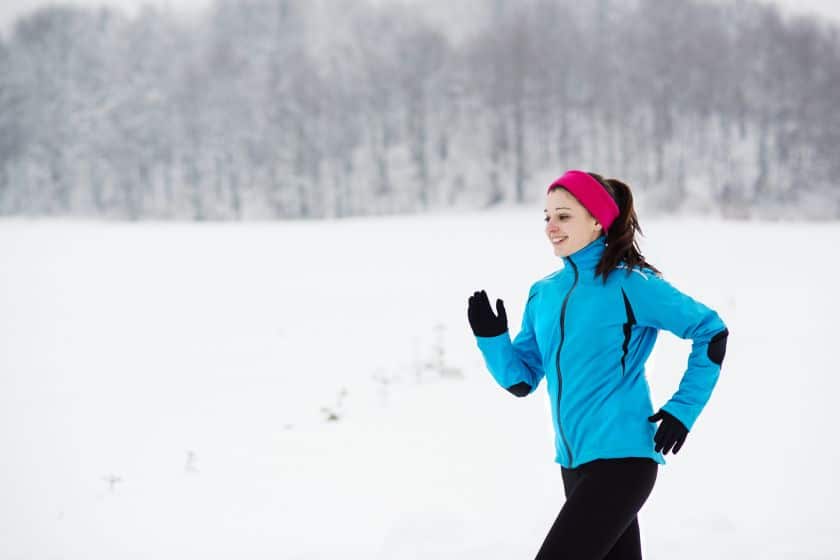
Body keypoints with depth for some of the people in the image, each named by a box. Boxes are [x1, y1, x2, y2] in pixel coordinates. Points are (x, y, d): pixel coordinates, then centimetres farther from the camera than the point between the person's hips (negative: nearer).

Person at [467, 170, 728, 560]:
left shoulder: (631, 284, -9)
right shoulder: (543, 294, 10)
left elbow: (711, 331, -3)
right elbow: (521, 380, 11)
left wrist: (683, 409, -7)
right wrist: (491, 338, -6)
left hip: (621, 459, -8)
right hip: (574, 462, 8)